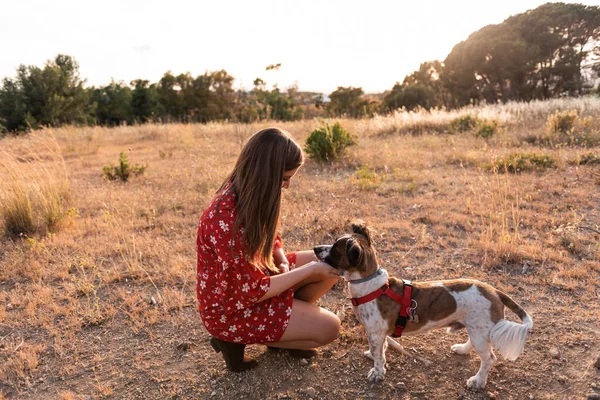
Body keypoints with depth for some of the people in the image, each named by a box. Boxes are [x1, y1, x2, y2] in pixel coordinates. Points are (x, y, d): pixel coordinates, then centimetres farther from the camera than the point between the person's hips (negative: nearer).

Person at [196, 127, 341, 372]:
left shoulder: (246, 194, -7)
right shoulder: (227, 221, -35)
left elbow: (270, 237, 11)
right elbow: (252, 292, -26)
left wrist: (283, 262, -10)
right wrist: (310, 270, -19)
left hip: (253, 275, 8)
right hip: (232, 307, -8)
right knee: (328, 329, -9)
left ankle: (286, 327, 10)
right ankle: (234, 339, 1)